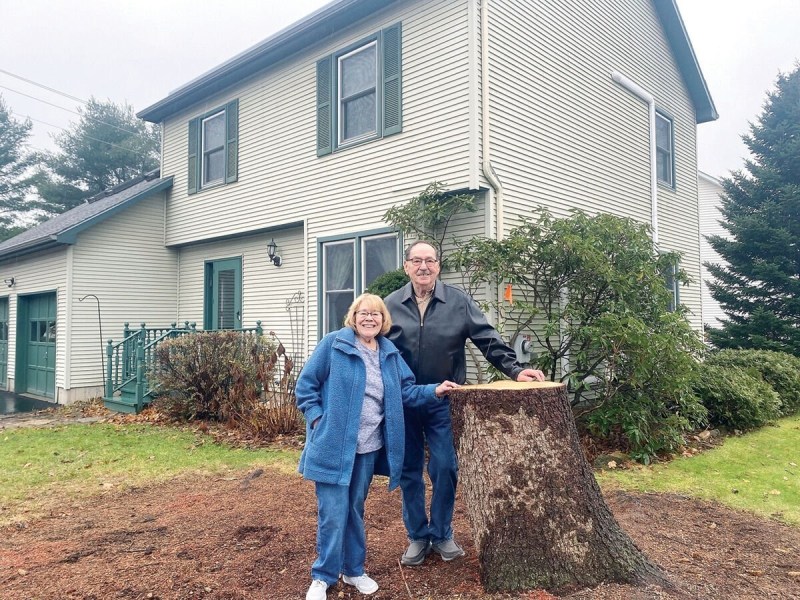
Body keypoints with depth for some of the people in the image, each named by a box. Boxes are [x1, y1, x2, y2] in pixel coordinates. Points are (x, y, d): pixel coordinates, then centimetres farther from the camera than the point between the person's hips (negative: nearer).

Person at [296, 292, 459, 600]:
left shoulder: (389, 353, 8)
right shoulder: (333, 344, -8)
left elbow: (405, 391, 10)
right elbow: (305, 384, -5)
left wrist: (434, 391, -2)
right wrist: (317, 419, -12)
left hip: (369, 447, 5)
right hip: (334, 444, -5)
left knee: (355, 510, 18)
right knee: (333, 514, 1)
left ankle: (353, 569, 35)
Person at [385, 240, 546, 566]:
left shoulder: (458, 301, -2)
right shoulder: (391, 305, 0)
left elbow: (488, 339, -3)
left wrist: (514, 369, -12)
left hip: (443, 401, -1)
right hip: (403, 403, 1)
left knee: (445, 469, 2)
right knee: (409, 471, 9)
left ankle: (442, 534, 24)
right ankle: (417, 536, 26)